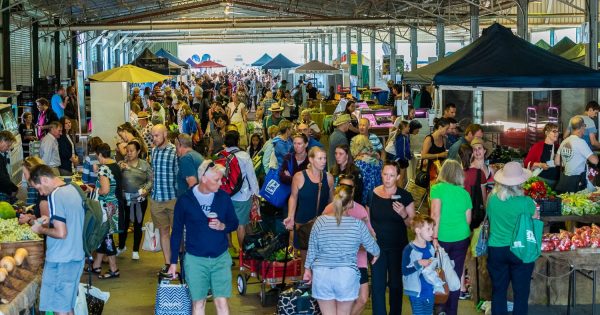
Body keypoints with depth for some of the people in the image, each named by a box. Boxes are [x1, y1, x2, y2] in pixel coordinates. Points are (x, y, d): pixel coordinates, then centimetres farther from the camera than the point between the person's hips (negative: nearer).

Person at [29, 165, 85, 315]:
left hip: (60, 261, -9)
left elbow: (61, 233, -22)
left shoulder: (55, 196, -17)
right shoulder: (73, 189, 9)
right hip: (77, 256, 9)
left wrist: (41, 230, -6)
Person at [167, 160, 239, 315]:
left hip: (221, 257, 1)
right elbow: (177, 232, 2)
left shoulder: (224, 197, -2)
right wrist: (173, 262, 2)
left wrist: (223, 226, -14)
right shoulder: (185, 200, -6)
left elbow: (234, 223, 9)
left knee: (222, 301, -2)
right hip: (195, 259, -1)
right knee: (198, 302, 5)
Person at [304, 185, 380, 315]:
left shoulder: (320, 221, -2)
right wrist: (376, 254, 31)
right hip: (347, 275, -1)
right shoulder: (358, 224, -5)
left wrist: (308, 268, 19)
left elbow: (312, 249, 5)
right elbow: (371, 245, 8)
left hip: (322, 275, 1)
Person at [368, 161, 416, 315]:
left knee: (396, 283, 9)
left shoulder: (405, 196, -5)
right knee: (377, 285, 1)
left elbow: (412, 223, -2)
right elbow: (367, 221, 8)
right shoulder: (372, 194, -1)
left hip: (398, 246, -1)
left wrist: (403, 214, -21)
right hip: (377, 246, 1)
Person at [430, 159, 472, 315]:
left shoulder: (437, 188, -7)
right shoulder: (464, 193, 4)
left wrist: (434, 238, -16)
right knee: (455, 276, 10)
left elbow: (436, 214, -16)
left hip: (442, 238, -3)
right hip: (461, 238, 3)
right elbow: (468, 220, 8)